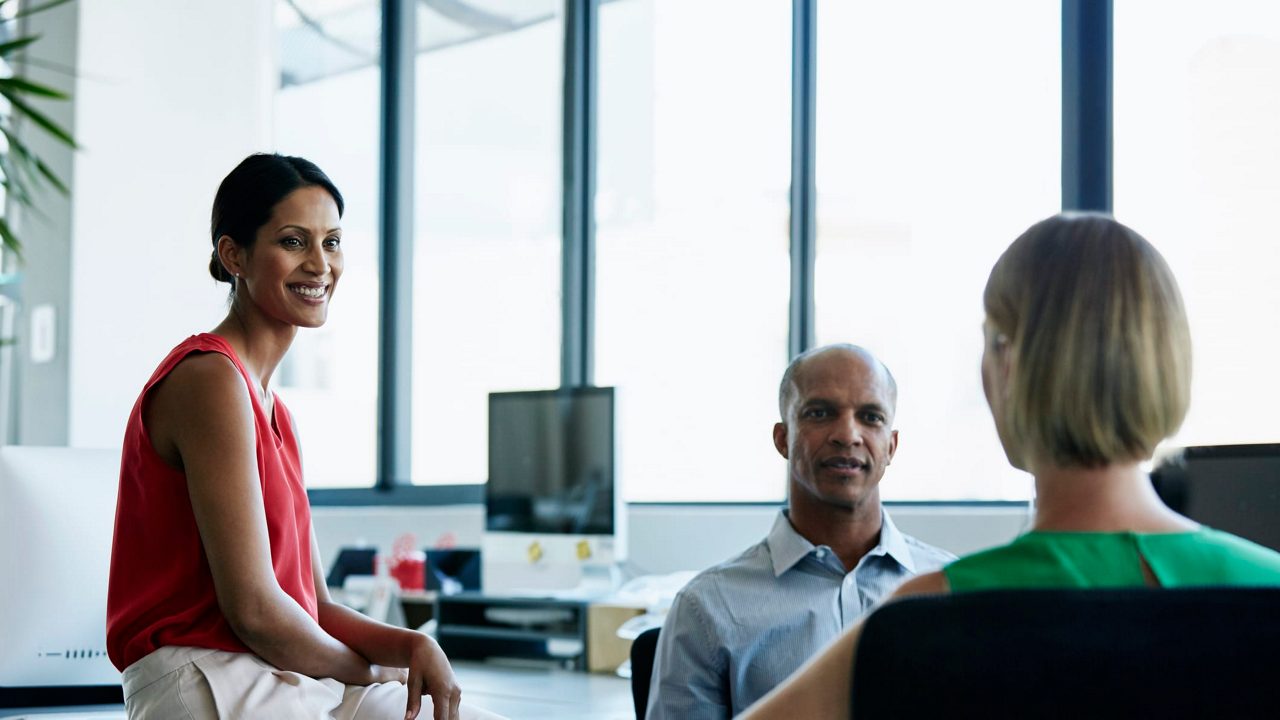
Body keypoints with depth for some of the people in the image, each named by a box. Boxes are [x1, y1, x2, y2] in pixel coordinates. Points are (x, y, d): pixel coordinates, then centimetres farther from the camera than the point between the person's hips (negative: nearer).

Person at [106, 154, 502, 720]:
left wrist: (410, 646, -4)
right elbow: (252, 608, -17)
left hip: (288, 673, 9)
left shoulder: (272, 407, 19)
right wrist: (369, 674, -2)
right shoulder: (211, 378, -11)